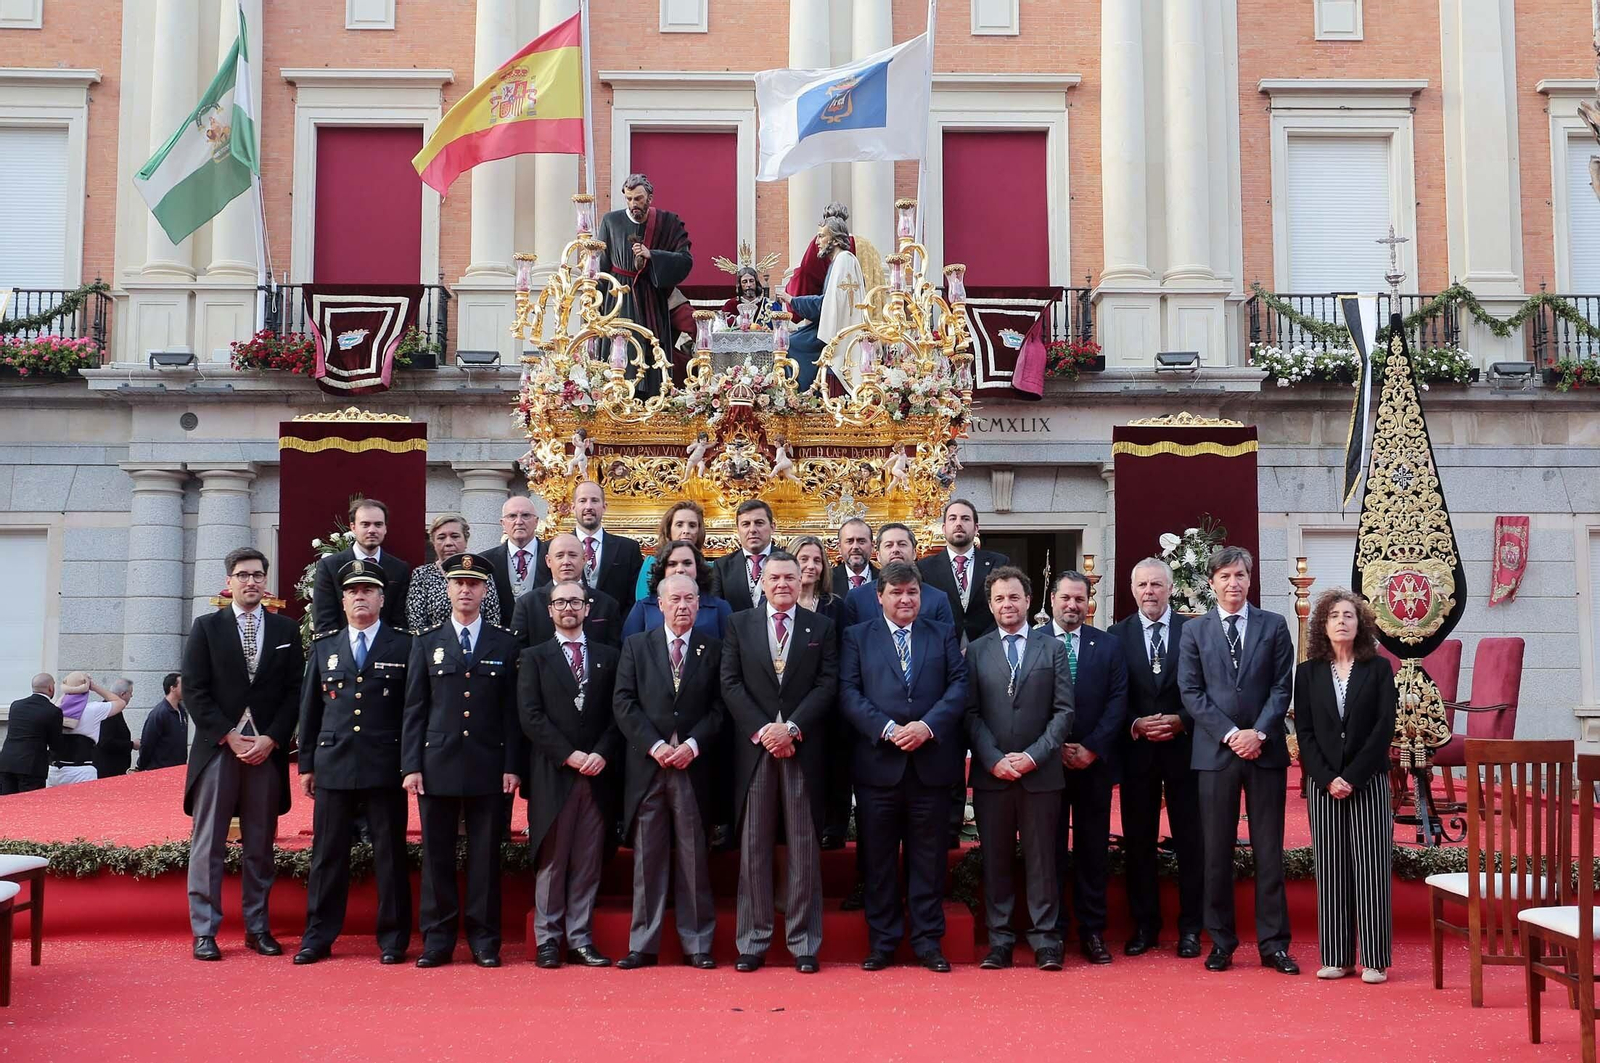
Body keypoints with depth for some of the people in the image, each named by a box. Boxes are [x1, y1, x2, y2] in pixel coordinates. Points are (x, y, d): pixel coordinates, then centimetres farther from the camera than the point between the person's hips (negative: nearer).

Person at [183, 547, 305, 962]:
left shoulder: (286, 630, 10)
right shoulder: (206, 627, 5)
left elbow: (295, 691, 7)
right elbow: (194, 690, -1)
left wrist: (272, 738, -6)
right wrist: (229, 736, -9)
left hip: (268, 750, 2)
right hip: (218, 748, -2)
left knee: (261, 845, 6)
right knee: (209, 843, -1)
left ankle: (258, 928, 13)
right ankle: (205, 931, 4)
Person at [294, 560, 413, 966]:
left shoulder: (404, 646, 4)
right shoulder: (324, 648, 14)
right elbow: (309, 710, 15)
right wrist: (307, 764, 10)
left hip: (386, 768, -3)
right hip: (333, 765, 3)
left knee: (390, 855, 2)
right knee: (327, 854, 6)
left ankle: (393, 939, 10)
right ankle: (318, 938, 14)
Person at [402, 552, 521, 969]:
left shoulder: (505, 644, 8)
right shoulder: (426, 642, 10)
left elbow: (512, 711, 5)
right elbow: (414, 709, 6)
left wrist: (512, 766, -2)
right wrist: (411, 765, -1)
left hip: (489, 766, 0)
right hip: (437, 764, 1)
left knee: (486, 856, 3)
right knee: (437, 855, 3)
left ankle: (484, 940, 10)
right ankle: (437, 940, 11)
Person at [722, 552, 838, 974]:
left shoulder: (821, 627, 8)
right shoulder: (739, 624, 9)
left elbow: (827, 685, 0)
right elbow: (730, 684, 2)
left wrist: (792, 727, -12)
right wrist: (763, 730, -10)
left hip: (803, 747, 0)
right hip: (754, 747, 0)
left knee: (804, 848, 3)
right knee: (753, 848, 3)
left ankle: (803, 943, 8)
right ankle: (752, 942, 10)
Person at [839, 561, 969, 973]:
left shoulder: (943, 635, 11)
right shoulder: (857, 637, 8)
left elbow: (959, 687, 1)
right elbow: (849, 693, -2)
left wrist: (928, 726, -14)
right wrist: (888, 729, -14)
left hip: (932, 762, 1)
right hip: (878, 763, -1)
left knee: (928, 856, 6)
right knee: (879, 857, 5)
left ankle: (927, 939, 14)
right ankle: (882, 941, 15)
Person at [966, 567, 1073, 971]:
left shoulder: (1052, 649, 7)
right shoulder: (976, 651, 8)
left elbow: (1064, 710, 1)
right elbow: (970, 713, 3)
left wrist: (1034, 755, -10)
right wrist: (994, 759, -9)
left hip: (1040, 773, -1)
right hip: (991, 774, 1)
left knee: (1041, 859, 2)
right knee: (995, 861, 5)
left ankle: (1045, 941, 8)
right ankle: (999, 941, 11)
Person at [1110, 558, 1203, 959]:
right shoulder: (1117, 635, 5)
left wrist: (1180, 721, -14)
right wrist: (1135, 724, -12)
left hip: (1184, 747, -1)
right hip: (1136, 750, 1)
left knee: (1190, 839, 2)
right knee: (1138, 840, 6)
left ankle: (1190, 928, 11)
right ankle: (1144, 926, 16)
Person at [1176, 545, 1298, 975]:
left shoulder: (1274, 626, 7)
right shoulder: (1194, 631, 6)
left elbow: (1282, 687, 2)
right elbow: (1191, 691, 1)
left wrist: (1258, 732, -11)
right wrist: (1229, 734, -10)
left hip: (1265, 750, 0)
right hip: (1216, 751, 0)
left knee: (1269, 849, 3)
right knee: (1217, 851, 3)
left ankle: (1273, 943, 9)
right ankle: (1221, 941, 12)